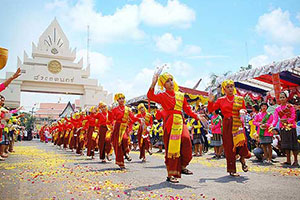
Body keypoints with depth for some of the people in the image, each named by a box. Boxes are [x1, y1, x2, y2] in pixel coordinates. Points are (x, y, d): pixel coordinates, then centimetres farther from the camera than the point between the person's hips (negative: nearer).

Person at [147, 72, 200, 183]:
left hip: (180, 122, 4)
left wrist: (197, 117, 7)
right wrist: (153, 83, -27)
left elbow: (187, 109, 18)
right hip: (170, 123, -3)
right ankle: (170, 175, 11)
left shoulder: (180, 95, 16)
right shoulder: (162, 96, 3)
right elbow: (150, 96, -17)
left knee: (186, 140, -18)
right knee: (171, 149, -2)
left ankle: (182, 167, 5)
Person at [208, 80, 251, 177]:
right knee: (229, 146, -1)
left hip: (238, 124, 0)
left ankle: (243, 159, 17)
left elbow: (244, 110, 16)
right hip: (227, 124, 0)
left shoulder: (240, 99, 10)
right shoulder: (221, 100, 8)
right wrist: (210, 101, -9)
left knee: (242, 141, -17)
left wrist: (242, 111, -7)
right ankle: (232, 170, 11)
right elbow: (211, 109, 8)